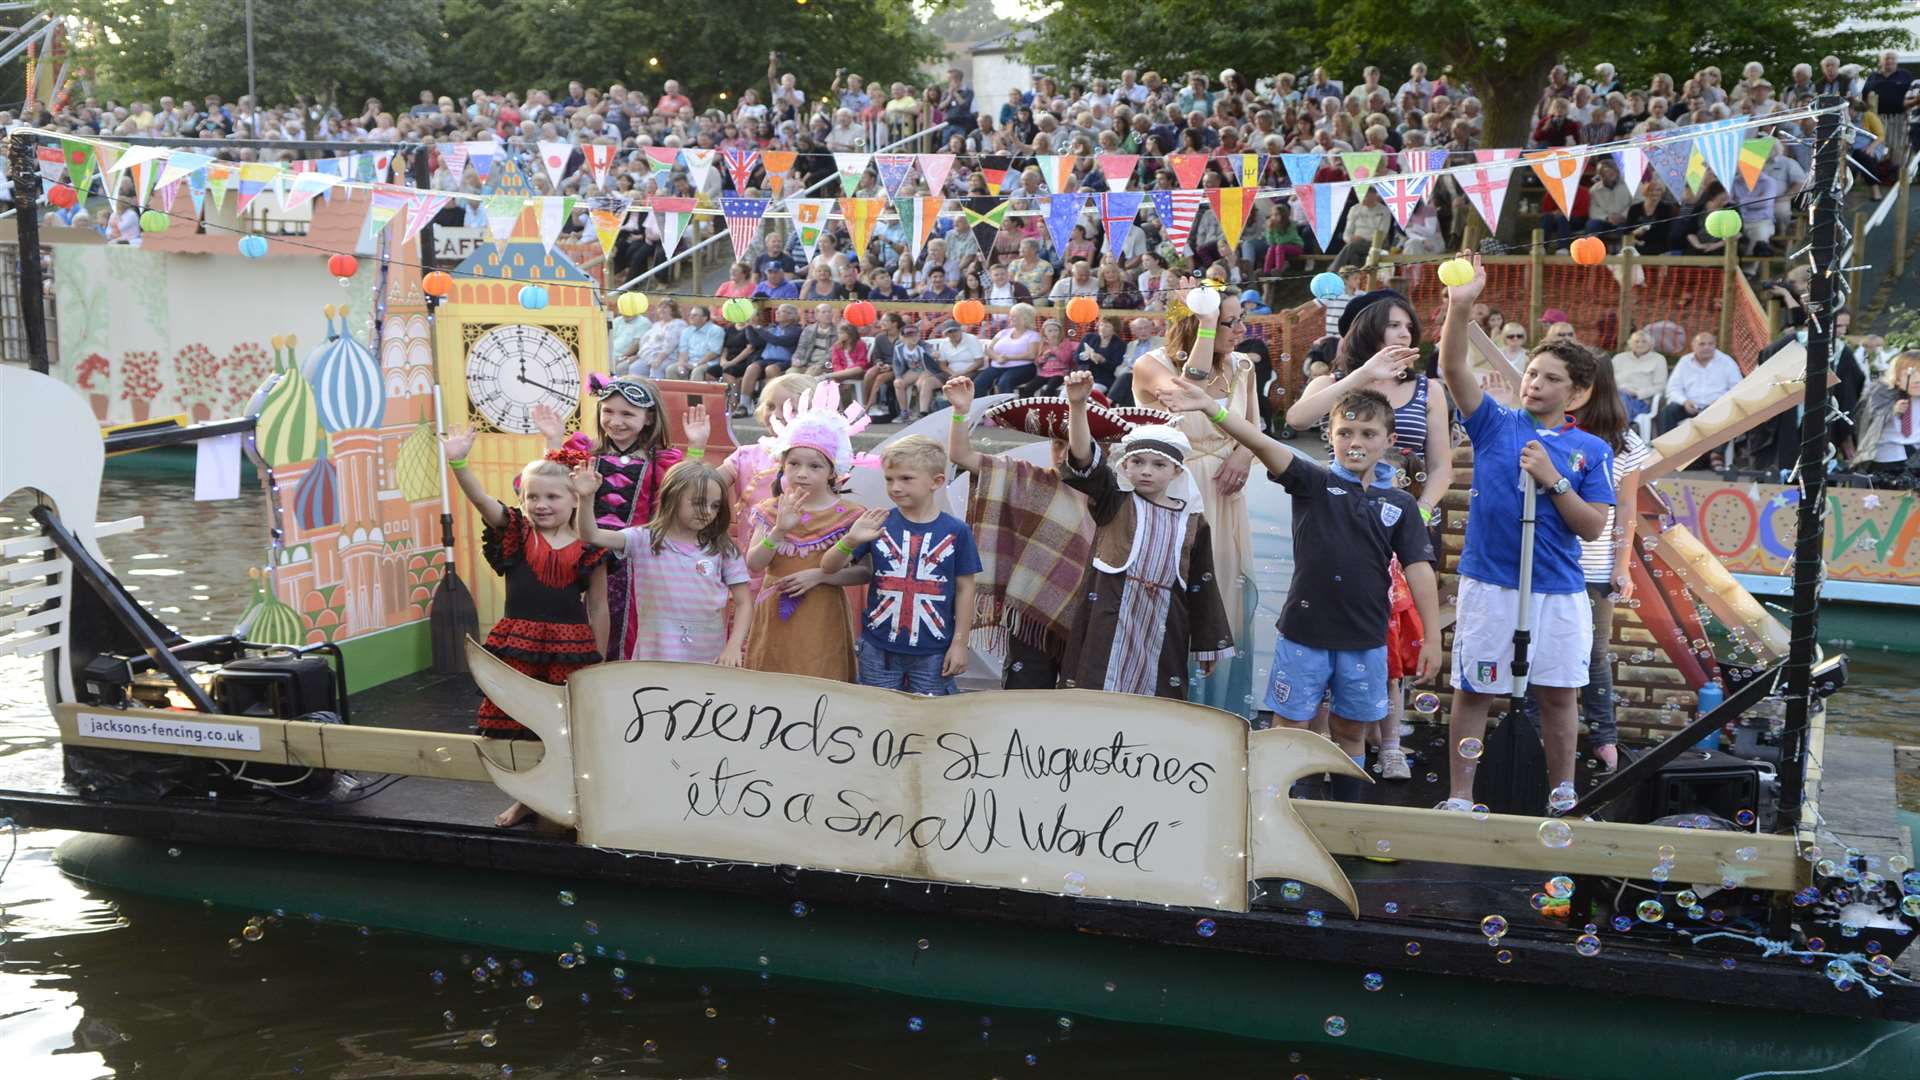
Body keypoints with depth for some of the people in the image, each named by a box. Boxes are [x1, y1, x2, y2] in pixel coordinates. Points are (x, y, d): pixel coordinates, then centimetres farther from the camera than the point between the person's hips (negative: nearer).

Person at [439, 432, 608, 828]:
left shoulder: (588, 549, -3)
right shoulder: (516, 533, 1)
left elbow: (598, 608, 2)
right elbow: (481, 499, -14)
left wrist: (598, 662, 4)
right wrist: (458, 462, -31)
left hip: (571, 646, -2)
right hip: (518, 643, 2)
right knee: (515, 723, 11)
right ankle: (526, 798, 31)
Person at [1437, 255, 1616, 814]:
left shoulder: (1592, 451, 5)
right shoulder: (1494, 424, 3)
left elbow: (1593, 527, -1)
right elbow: (1453, 370, -12)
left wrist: (1553, 480, -14)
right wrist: (1460, 307, -27)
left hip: (1560, 589, 1)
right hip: (1489, 584, -1)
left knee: (1558, 696, 9)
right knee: (1473, 693, 3)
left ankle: (1563, 798, 24)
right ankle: (1458, 799, 13)